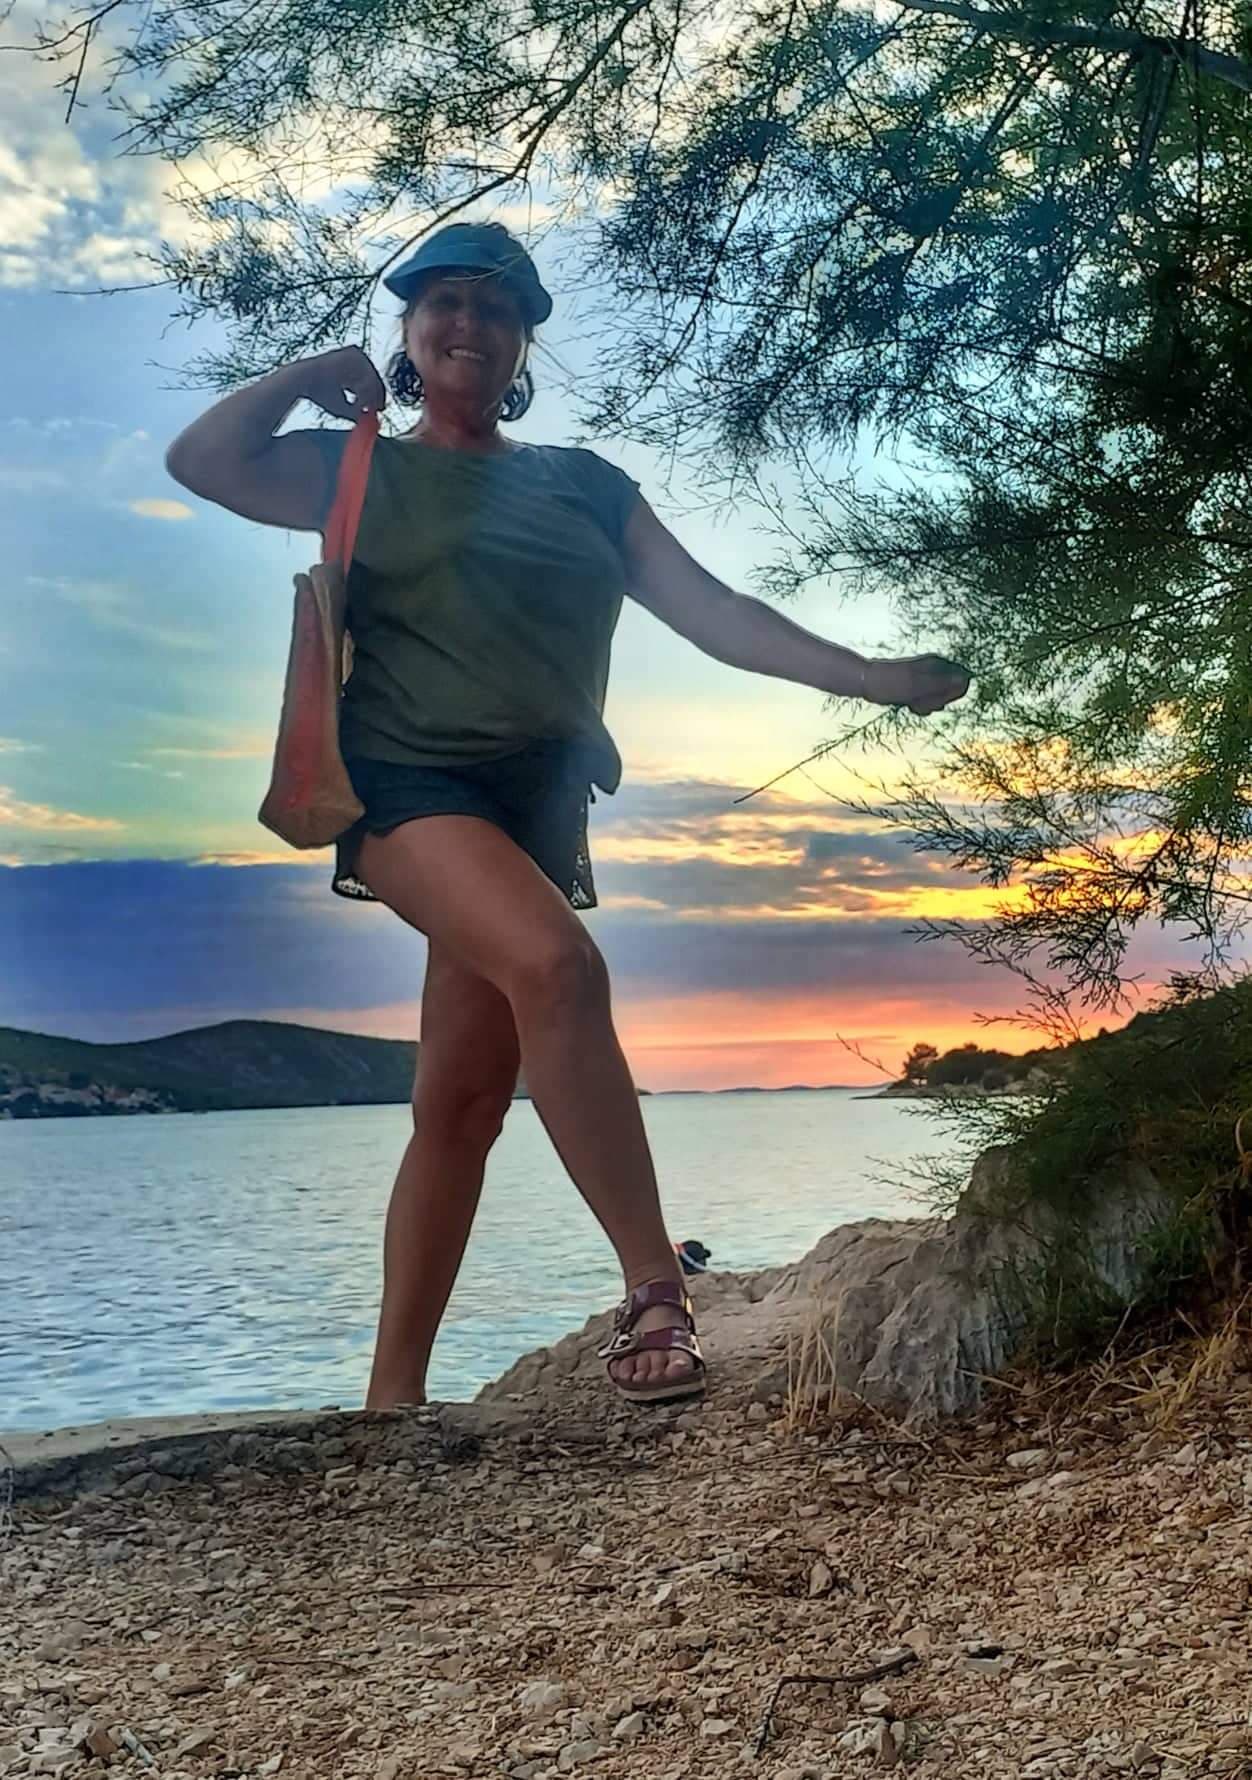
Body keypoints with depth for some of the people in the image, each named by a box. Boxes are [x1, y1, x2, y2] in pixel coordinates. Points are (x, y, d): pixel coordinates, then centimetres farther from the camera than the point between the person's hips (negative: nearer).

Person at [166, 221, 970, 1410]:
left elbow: (708, 610, 11)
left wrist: (871, 677, 3)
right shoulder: (361, 469, 11)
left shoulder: (581, 483, 19)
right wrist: (311, 374, 8)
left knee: (462, 1103, 0)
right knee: (557, 963, -32)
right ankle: (654, 1291, -26)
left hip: (537, 804, 4)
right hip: (412, 780, -3)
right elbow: (203, 460, -5)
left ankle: (393, 1396, 9)